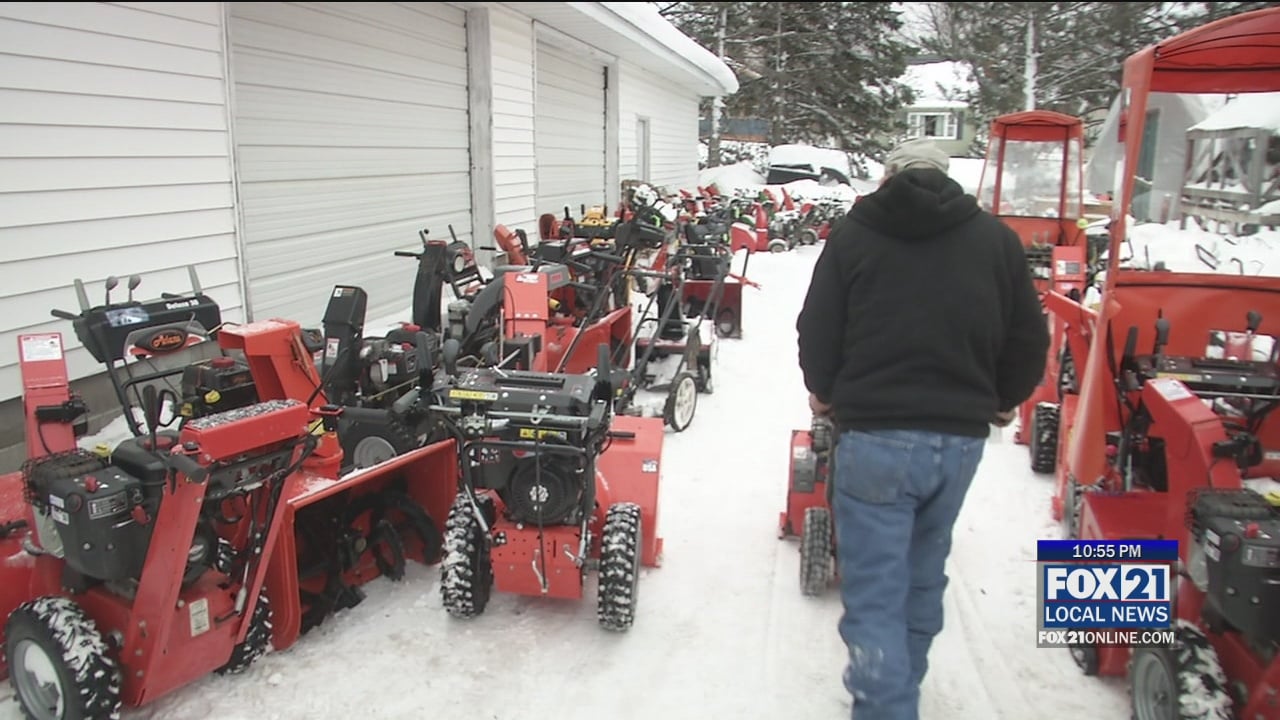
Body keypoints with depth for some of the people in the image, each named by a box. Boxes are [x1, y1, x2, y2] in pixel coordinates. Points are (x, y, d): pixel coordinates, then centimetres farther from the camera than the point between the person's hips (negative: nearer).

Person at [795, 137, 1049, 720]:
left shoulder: (854, 233, 0)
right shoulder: (996, 238, 6)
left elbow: (817, 332, 0)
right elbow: (1029, 339, 8)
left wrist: (826, 393, 18)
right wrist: (999, 402, 25)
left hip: (875, 436, -4)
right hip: (961, 436, 4)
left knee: (875, 594, 2)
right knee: (923, 577, 22)